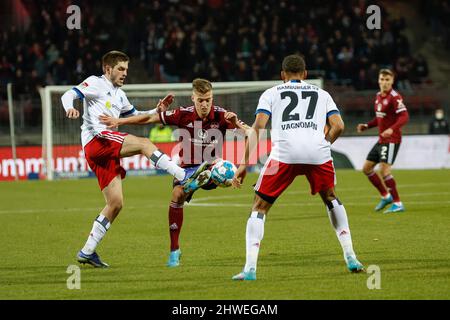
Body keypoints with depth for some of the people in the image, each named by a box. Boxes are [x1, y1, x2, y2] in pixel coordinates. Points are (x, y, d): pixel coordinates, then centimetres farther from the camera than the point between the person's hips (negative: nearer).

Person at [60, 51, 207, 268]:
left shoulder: (119, 95, 28)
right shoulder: (96, 84, 3)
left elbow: (135, 116, 36)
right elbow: (68, 95, -9)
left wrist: (157, 111, 19)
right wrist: (69, 108, -32)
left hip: (106, 152, 9)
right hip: (96, 140, -9)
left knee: (116, 203, 4)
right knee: (144, 144, -23)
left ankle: (87, 251, 8)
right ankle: (183, 176, -28)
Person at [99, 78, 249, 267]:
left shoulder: (220, 115, -12)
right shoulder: (184, 114, -10)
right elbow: (150, 118, -3)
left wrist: (236, 123, -36)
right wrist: (119, 121, -3)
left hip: (210, 168, 0)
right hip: (187, 166, 0)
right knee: (177, 195, -23)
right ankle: (174, 250, -14)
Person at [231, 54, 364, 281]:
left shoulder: (271, 93, 23)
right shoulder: (322, 94, 28)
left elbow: (257, 127, 9)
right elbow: (338, 126, 14)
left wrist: (244, 164, 7)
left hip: (284, 151, -2)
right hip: (318, 150, 2)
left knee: (260, 207, 10)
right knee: (330, 198, 29)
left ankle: (250, 268, -3)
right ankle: (350, 258, 22)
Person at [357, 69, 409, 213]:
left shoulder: (395, 97, -14)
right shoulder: (378, 96, 12)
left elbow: (404, 117, -23)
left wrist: (392, 129, -37)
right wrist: (366, 126, 11)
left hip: (391, 140, -9)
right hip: (381, 140, 9)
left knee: (384, 170, -16)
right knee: (366, 168, 13)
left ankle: (397, 203, -8)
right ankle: (385, 196, 24)